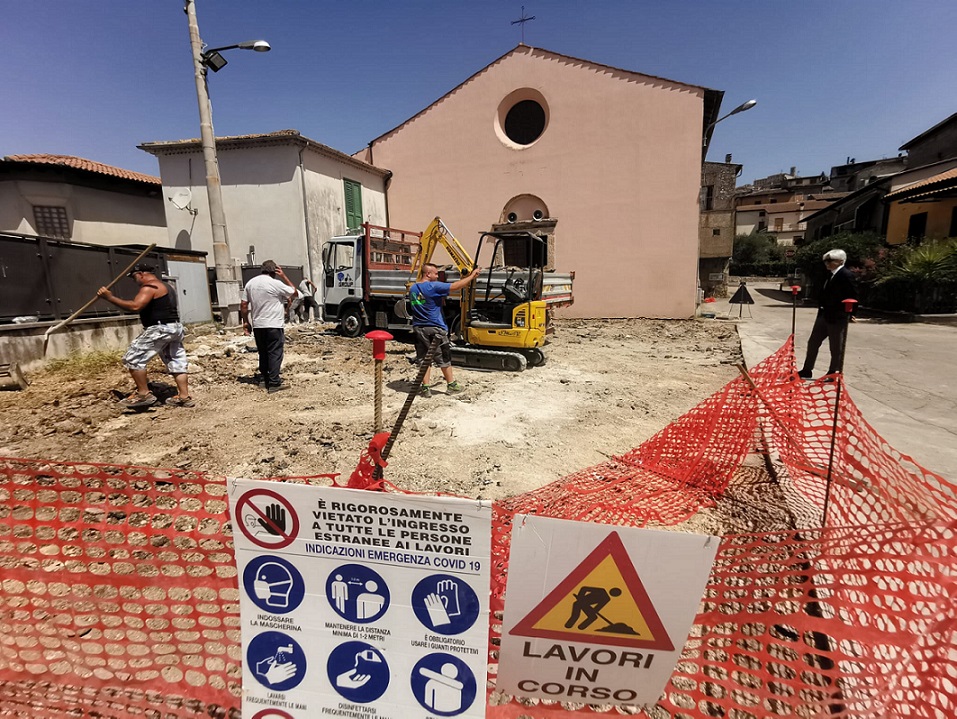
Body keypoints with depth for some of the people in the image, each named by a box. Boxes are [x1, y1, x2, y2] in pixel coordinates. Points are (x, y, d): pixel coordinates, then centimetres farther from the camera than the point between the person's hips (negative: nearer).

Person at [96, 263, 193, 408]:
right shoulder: (165, 286, 21)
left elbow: (135, 306, -25)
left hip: (159, 330, -10)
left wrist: (110, 297, -22)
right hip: (175, 328, 10)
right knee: (177, 362, 10)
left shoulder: (149, 287, -11)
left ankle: (144, 394, 0)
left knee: (133, 358, -1)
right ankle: (184, 397, 11)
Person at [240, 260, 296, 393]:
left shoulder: (250, 283, 8)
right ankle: (274, 383, -4)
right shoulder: (276, 283, -11)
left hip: (257, 325, 6)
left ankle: (265, 380, 23)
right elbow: (294, 292, 2)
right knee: (275, 354, -2)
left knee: (263, 353, 15)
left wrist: (246, 322, 15)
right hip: (274, 325, -6)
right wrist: (284, 276, 5)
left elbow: (243, 305, 7)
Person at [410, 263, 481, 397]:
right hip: (435, 329, -6)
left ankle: (425, 388, 8)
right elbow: (455, 286, -16)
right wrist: (472, 276, -5)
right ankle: (451, 385, 21)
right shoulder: (434, 286, -14)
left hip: (418, 329, 6)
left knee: (423, 359, 10)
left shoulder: (412, 289, 8)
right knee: (444, 359, 8)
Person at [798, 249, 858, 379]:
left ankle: (833, 373, 18)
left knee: (836, 348, 5)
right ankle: (807, 371, 20)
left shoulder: (846, 275, -15)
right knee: (813, 342, 12)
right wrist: (821, 308, 9)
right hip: (824, 315, 9)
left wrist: (848, 313, -16)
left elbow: (852, 296, -16)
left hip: (837, 317, -9)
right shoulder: (831, 274, 11)